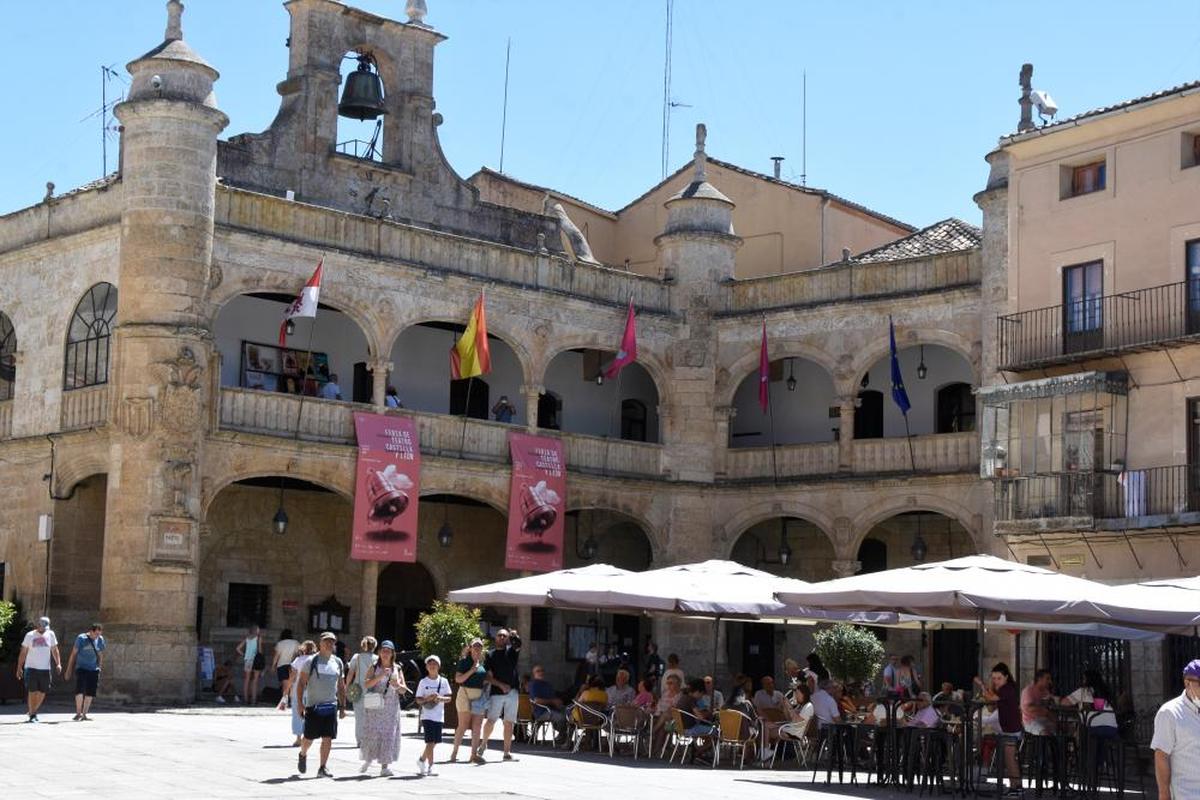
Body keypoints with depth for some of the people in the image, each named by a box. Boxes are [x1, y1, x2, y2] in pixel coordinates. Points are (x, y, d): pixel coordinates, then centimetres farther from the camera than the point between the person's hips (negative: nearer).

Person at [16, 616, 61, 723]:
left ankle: (33, 711, 26)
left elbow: (54, 650, 12)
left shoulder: (50, 634, 6)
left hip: (45, 669, 3)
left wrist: (58, 664, 0)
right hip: (31, 668, -3)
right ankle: (32, 715, -1)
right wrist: (19, 668, -1)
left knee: (42, 693, 5)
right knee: (32, 692, -7)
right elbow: (23, 652, 3)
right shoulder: (30, 635, -1)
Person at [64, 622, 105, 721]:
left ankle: (84, 714, 13)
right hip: (81, 668, -4)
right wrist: (69, 668, 2)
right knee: (80, 689, -19)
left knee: (90, 693, 2)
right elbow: (74, 653, 0)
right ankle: (78, 713, -12)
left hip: (93, 670, 4)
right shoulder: (81, 638, -7)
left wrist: (99, 668, 15)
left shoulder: (100, 640, 4)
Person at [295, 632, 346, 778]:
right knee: (309, 737, 4)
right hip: (313, 705, -3)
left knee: (328, 738, -3)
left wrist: (342, 707, 12)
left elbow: (341, 686, 17)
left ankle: (323, 767, 2)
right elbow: (301, 683, -4)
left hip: (331, 706, 3)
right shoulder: (312, 661, -4)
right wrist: (300, 704, -11)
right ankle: (302, 755, 34)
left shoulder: (338, 663, 10)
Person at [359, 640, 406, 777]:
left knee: (389, 734, -3)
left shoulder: (397, 669, 9)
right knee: (372, 733, -2)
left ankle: (384, 767, 0)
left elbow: (403, 690, 8)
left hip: (391, 707, 2)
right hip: (374, 706, -2)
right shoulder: (373, 667, 4)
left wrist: (397, 685, -13)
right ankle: (368, 760, 21)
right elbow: (366, 685, -9)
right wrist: (380, 676, -20)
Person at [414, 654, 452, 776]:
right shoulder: (423, 682, 0)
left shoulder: (443, 681, 6)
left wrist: (441, 698, -16)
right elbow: (418, 700, -1)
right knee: (430, 742, -11)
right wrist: (428, 698, -20)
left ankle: (422, 760, 33)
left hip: (439, 716, 3)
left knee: (434, 742, 11)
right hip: (427, 715, -3)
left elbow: (449, 698, 4)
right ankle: (430, 766, -9)